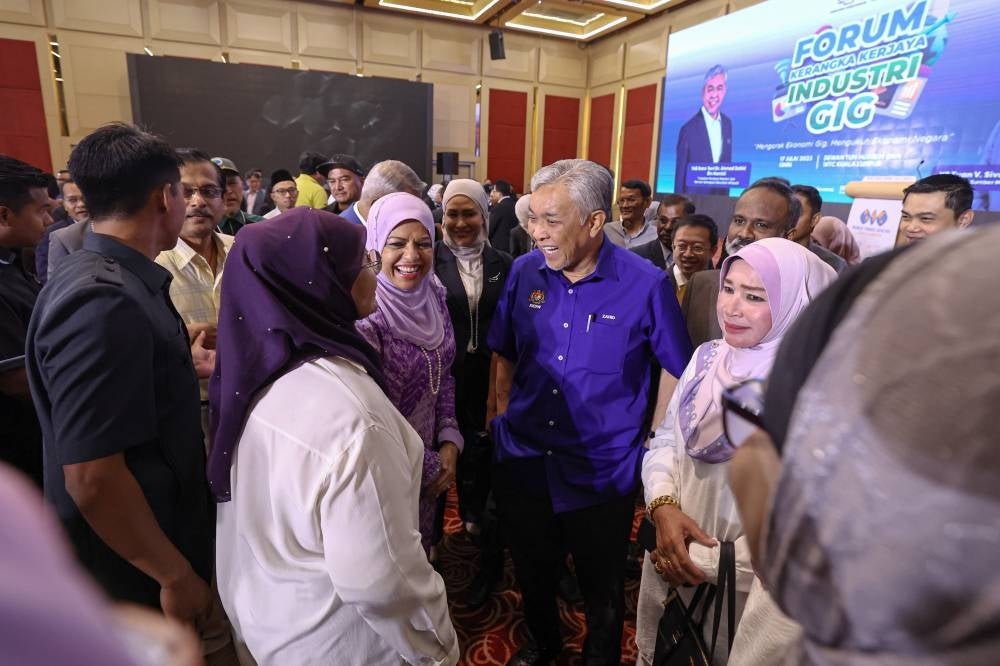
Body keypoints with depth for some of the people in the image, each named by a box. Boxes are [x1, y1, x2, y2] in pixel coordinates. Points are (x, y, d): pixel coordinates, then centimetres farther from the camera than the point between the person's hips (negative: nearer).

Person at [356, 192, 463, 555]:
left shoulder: (433, 296, -4)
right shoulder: (362, 313, -24)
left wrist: (449, 444, -3)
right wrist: (428, 466, -10)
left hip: (434, 465, 6)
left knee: (421, 554, 25)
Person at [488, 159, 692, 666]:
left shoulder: (646, 284, -16)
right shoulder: (524, 272, -6)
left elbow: (674, 369, -3)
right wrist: (504, 416, 4)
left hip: (603, 473, -3)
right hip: (522, 460, 4)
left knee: (602, 589, 21)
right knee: (532, 573, 26)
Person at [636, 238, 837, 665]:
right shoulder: (708, 357, -2)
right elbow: (665, 439, 1)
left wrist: (706, 562, -17)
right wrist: (663, 507, -17)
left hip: (741, 588, -4)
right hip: (670, 558, 5)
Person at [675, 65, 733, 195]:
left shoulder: (728, 123, 7)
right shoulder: (688, 129, -12)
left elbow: (728, 163, 13)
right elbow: (680, 173, -10)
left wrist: (726, 194, 9)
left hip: (721, 196, 5)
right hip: (695, 196, -5)